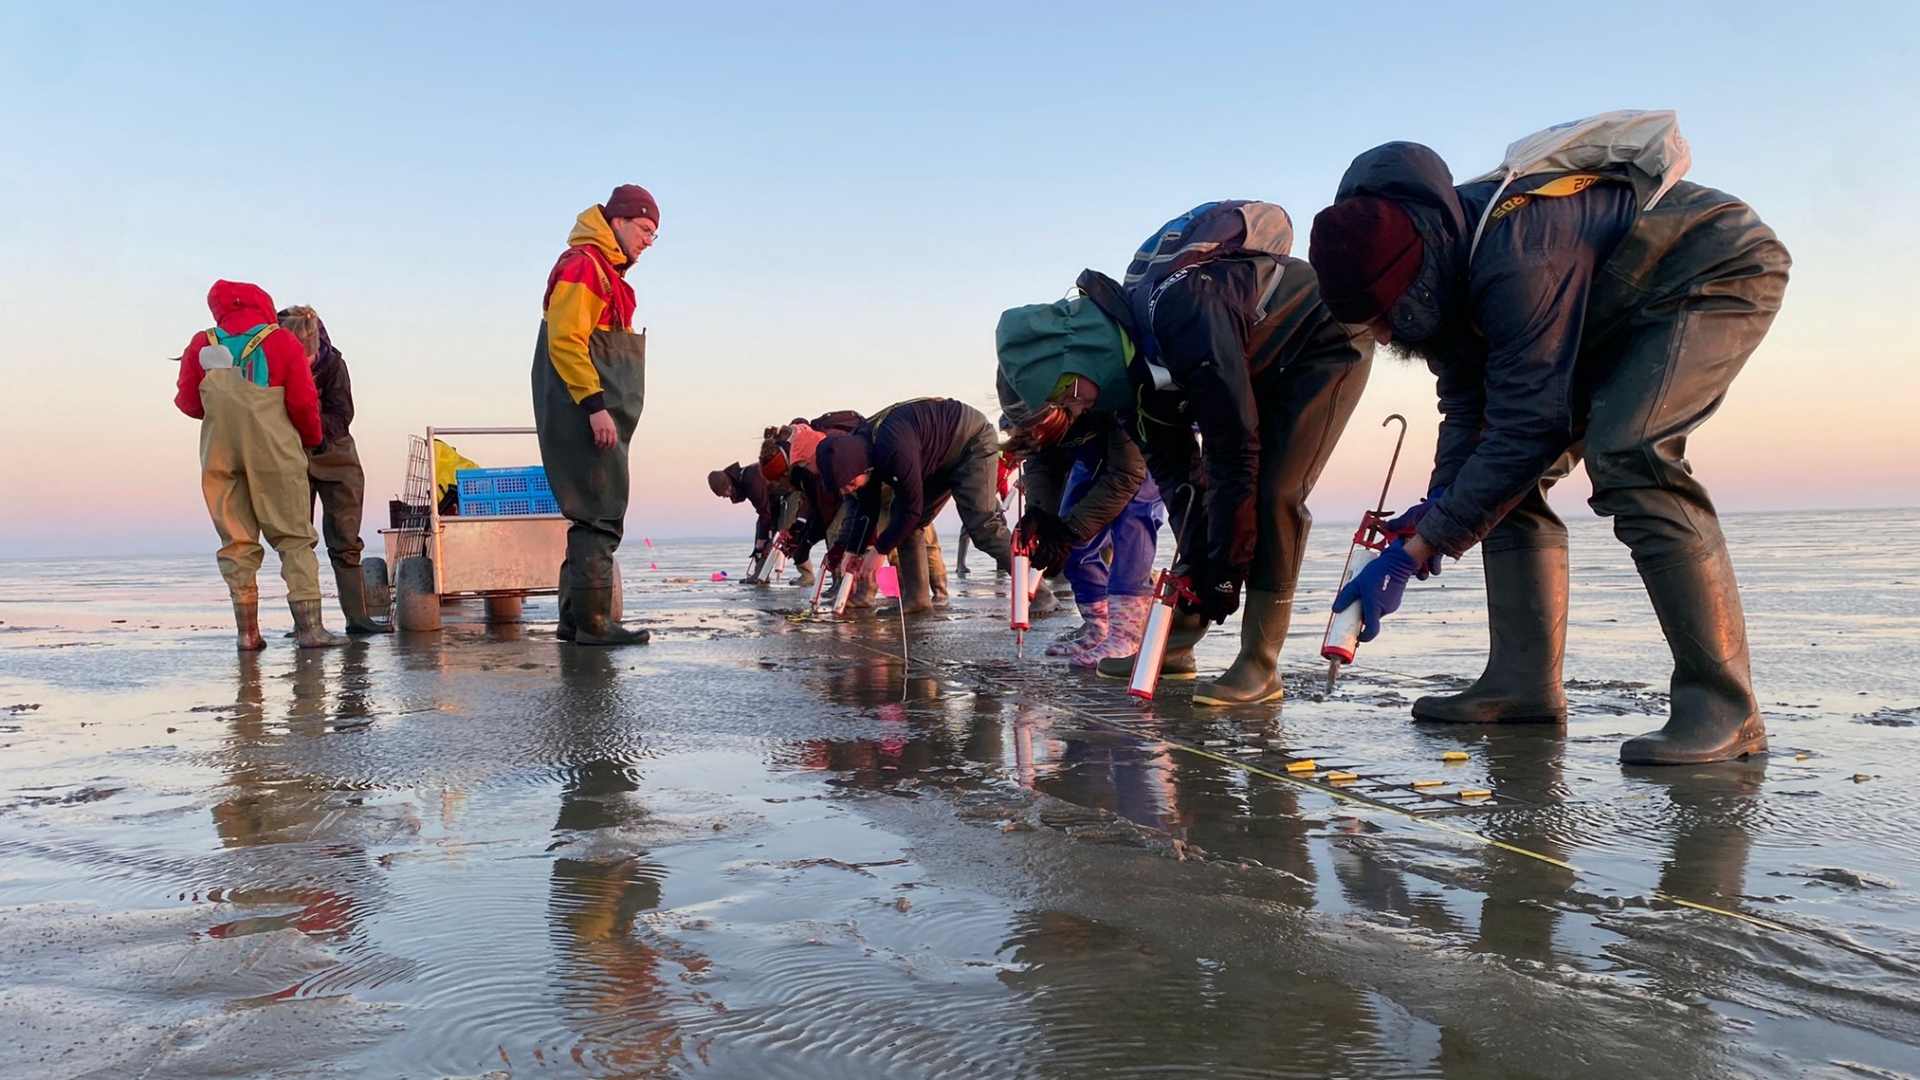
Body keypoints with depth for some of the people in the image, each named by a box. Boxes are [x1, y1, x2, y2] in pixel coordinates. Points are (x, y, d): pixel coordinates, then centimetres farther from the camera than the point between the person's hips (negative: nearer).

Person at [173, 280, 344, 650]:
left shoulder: (202, 345, 8)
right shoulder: (282, 342, 1)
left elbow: (187, 401, 10)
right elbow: (304, 402, -4)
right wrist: (313, 438, 13)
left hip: (220, 453, 3)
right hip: (274, 451, -2)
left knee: (236, 543, 7)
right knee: (295, 538, 1)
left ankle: (247, 632, 5)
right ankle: (309, 626, -7)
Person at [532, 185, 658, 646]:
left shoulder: (607, 271, 22)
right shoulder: (582, 264, -10)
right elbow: (564, 341, -20)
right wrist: (594, 405, -24)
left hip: (597, 415, 10)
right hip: (585, 415, -10)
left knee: (595, 517, 11)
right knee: (601, 517, -10)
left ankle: (575, 620, 16)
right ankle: (592, 621, -7)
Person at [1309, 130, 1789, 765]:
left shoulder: (1516, 265, -38)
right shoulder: (1444, 266, -10)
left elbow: (1528, 426, -35)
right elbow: (1468, 407, -3)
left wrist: (1415, 551, -34)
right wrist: (1441, 499, -20)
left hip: (1720, 276, -9)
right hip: (1613, 313, 9)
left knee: (1626, 455, -31)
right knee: (1506, 474, -2)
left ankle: (1724, 708, -27)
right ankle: (1523, 683, 0)